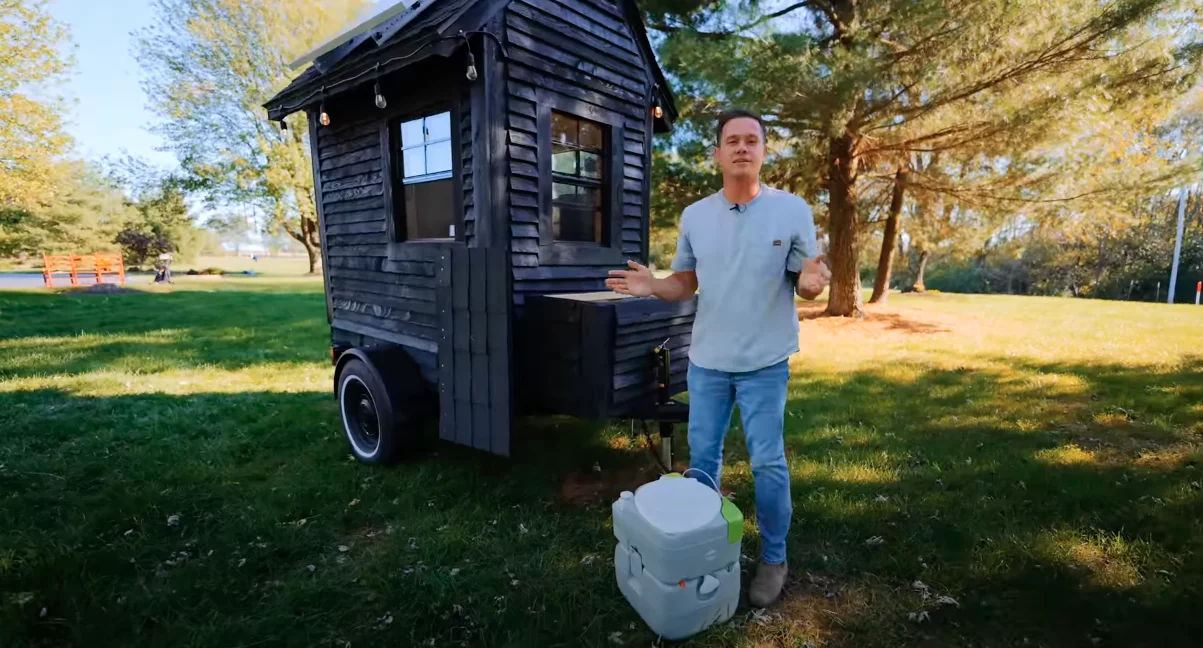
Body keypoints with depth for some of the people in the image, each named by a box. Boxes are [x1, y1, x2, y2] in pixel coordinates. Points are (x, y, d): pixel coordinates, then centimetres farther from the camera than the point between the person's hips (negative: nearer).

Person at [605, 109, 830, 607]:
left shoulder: (793, 210, -5)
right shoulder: (695, 216, 3)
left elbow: (806, 285, -3)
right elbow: (685, 284, 8)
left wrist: (812, 282, -28)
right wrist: (652, 286, -13)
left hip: (765, 362, -3)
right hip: (706, 360, 3)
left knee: (768, 464, 5)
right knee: (702, 458, 14)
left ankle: (773, 558, 27)